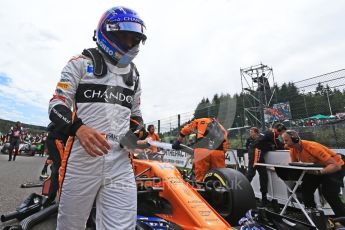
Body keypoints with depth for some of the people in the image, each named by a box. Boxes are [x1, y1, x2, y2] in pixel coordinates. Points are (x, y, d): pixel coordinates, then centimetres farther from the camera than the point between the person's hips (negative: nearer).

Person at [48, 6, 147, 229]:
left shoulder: (134, 74, 19)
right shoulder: (81, 63, 4)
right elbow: (57, 105, -1)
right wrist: (79, 128, -20)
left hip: (121, 161, 3)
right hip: (82, 156, -2)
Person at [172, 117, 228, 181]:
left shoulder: (201, 121, 25)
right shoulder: (222, 129, 32)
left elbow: (186, 129, 16)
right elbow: (225, 146, 20)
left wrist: (178, 141, 25)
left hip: (201, 151, -2)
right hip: (218, 152, 3)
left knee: (200, 177, 5)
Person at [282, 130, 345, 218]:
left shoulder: (312, 147, -36)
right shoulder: (293, 150, -14)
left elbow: (335, 165, -37)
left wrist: (319, 172, -52)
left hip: (336, 167, -7)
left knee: (329, 192, -24)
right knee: (306, 188, -3)